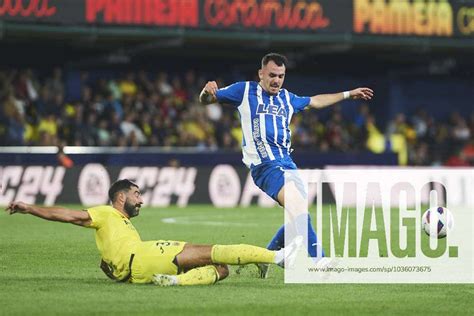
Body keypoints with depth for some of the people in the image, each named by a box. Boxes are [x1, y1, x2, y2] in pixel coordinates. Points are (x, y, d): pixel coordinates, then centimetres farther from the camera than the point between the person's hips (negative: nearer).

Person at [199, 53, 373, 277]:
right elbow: (206, 100, 6)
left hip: (287, 163, 8)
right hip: (264, 164, -8)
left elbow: (314, 101, 39)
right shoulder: (245, 91, 5)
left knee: (300, 216, 4)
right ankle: (318, 262, -29)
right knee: (299, 207, -24)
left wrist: (348, 94, 43)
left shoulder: (287, 99, 21)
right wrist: (207, 92, -18)